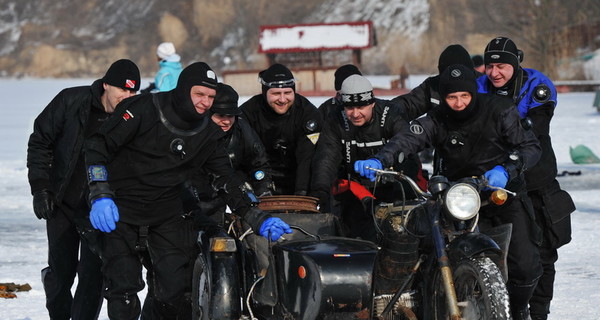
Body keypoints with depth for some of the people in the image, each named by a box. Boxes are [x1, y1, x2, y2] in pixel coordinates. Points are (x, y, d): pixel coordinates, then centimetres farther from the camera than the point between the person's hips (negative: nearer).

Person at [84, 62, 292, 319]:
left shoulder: (207, 134, 1)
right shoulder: (144, 109, -14)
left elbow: (227, 180, 7)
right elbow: (98, 145, -13)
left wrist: (258, 220, -3)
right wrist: (100, 196, -23)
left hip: (167, 215, 4)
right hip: (121, 208, -4)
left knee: (177, 290, -2)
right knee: (123, 288, -8)